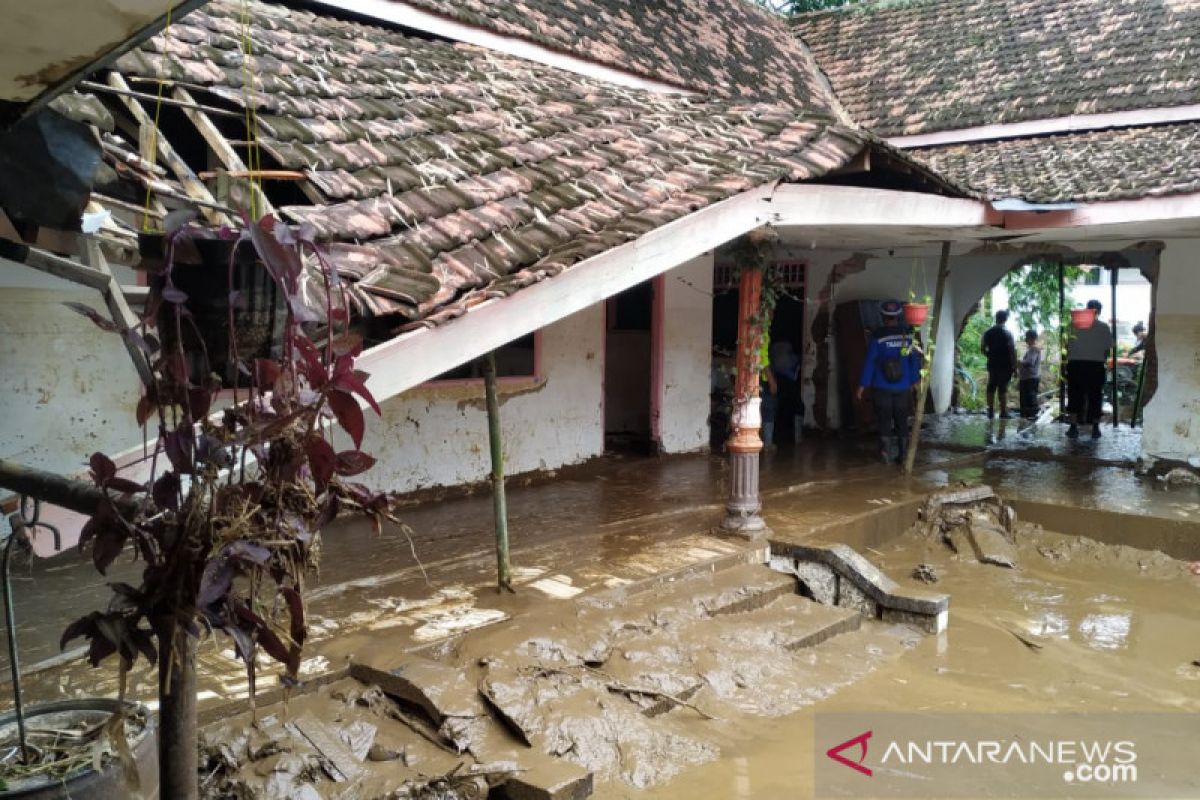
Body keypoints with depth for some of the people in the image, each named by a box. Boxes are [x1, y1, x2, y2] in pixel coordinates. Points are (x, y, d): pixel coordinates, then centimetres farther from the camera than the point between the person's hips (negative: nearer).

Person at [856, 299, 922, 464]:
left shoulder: (877, 336, -9)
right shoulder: (909, 333, -1)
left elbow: (870, 361, -8)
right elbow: (915, 357, 1)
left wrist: (863, 384, -2)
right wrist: (914, 379, 11)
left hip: (882, 387, -2)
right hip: (903, 387, 2)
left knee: (884, 420, 6)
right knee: (902, 421, 12)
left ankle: (885, 448, -9)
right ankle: (903, 455, 15)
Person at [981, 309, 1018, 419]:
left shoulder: (987, 332, 3)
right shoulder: (1007, 333, -10)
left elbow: (982, 348, 6)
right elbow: (1012, 350, -12)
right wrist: (1014, 365, -6)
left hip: (992, 364, 4)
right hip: (1005, 365, -4)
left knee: (991, 387, 10)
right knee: (1003, 388, -1)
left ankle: (990, 411, 12)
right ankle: (1003, 412, 0)